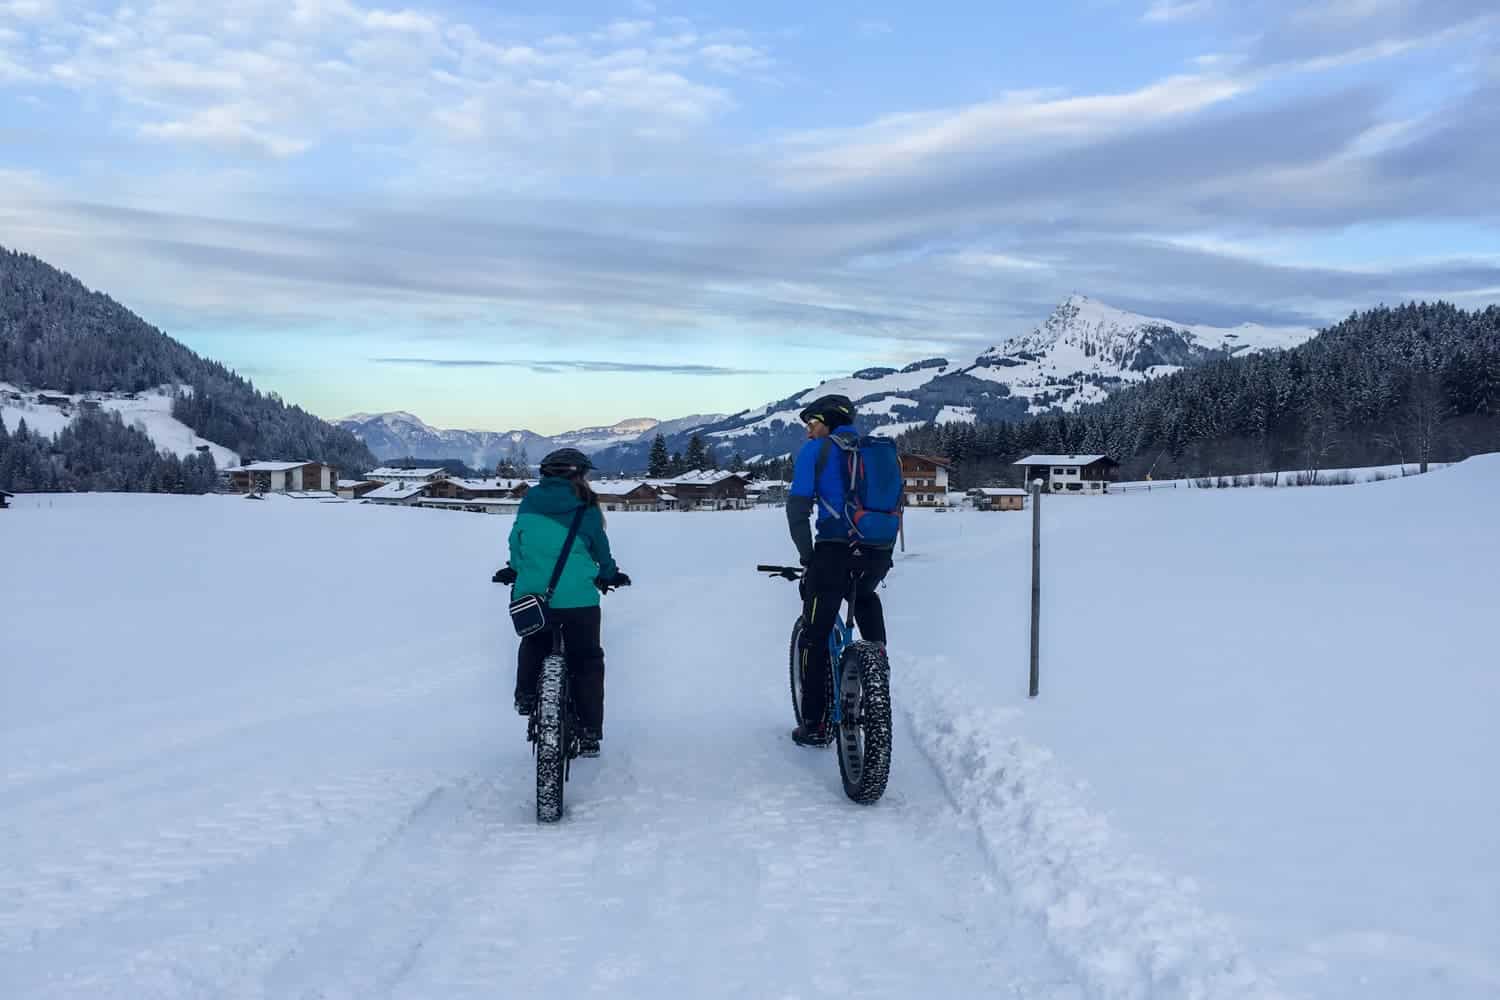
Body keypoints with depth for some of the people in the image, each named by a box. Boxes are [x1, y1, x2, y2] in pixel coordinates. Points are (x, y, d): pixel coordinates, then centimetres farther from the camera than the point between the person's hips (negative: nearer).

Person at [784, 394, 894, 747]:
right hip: (879, 555, 5)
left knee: (815, 637, 6)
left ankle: (815, 725, 7)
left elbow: (798, 506, -4)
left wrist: (808, 556, 4)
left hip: (835, 552, -4)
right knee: (865, 595, 34)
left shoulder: (815, 451, 4)